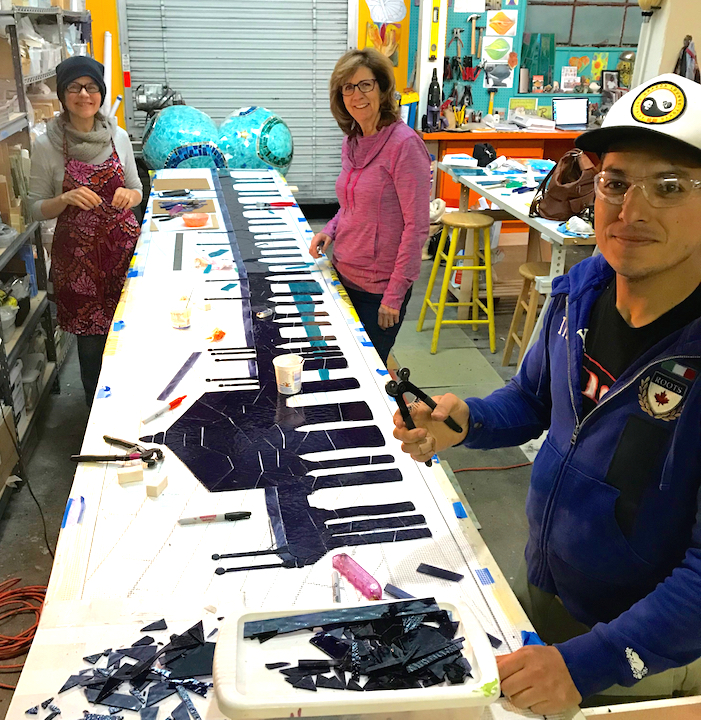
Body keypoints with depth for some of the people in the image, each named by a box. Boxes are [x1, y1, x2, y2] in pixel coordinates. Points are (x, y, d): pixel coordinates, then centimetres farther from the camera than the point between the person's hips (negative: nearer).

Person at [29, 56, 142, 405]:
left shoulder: (118, 137, 0)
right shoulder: (46, 146, -8)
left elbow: (136, 192, 10)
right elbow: (37, 208, -2)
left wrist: (128, 196, -13)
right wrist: (66, 199, -21)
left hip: (123, 245, 2)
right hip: (77, 253, -2)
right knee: (91, 339, 6)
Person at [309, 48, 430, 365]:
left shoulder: (404, 143, -16)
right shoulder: (351, 142, 7)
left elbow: (416, 226, -17)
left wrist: (395, 295, -17)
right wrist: (330, 229, 1)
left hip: (380, 287, -7)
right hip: (344, 275, 7)